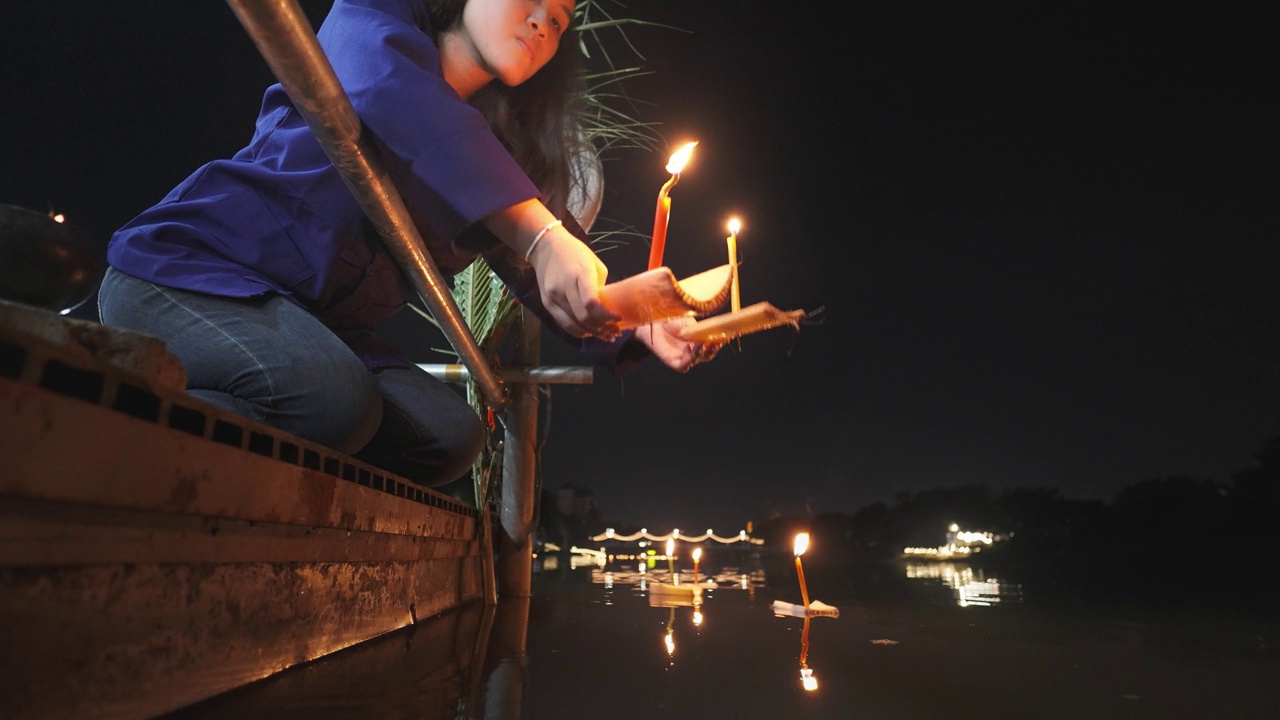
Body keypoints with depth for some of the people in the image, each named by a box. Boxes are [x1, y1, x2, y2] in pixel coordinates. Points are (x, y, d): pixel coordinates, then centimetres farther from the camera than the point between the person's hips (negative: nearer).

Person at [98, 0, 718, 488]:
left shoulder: (497, 152, 10)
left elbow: (564, 281, 1)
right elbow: (393, 87, -29)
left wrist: (639, 326, -21)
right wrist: (541, 237, -42)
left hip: (311, 325, 6)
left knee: (450, 433, -16)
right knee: (334, 400, -33)